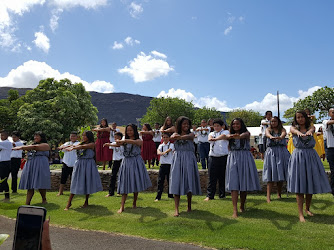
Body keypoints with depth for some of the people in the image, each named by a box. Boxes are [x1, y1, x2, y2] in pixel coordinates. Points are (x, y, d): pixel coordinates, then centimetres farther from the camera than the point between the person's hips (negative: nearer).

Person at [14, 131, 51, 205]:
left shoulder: (45, 145, -1)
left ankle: (44, 199, 19)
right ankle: (27, 203, 2)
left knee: (41, 185, -4)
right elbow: (27, 148, 8)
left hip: (40, 167, -6)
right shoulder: (32, 145, 25)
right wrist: (20, 147, -12)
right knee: (30, 186, 2)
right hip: (30, 167, 6)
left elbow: (35, 147, -15)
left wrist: (21, 147, -21)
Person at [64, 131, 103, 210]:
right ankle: (69, 203, 8)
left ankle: (86, 202, 22)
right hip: (79, 164, 4)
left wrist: (73, 148, -36)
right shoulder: (81, 143, 13)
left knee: (87, 183, 5)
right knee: (75, 183, 4)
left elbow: (83, 146, -23)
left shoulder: (92, 144, -6)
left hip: (88, 165, -4)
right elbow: (75, 146, -3)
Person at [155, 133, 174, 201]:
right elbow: (158, 151, -11)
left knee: (170, 180, 7)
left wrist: (164, 152, -43)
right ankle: (158, 196, 2)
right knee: (160, 180, -2)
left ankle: (170, 195, 25)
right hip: (162, 164, 2)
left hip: (169, 165, -2)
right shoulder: (161, 145, 9)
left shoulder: (171, 145, 0)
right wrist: (160, 153, -36)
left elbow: (169, 149, -22)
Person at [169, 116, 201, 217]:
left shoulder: (191, 134, 4)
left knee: (189, 182, 3)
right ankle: (176, 209, -3)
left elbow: (186, 137, -20)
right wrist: (174, 136, -41)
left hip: (189, 159, 0)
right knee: (177, 182, -5)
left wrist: (178, 137, -41)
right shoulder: (176, 134, 9)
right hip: (178, 159, 1)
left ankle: (189, 206, 20)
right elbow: (172, 137, -16)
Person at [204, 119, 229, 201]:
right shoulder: (211, 133, 18)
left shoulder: (226, 132, 9)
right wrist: (211, 138, -31)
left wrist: (215, 139, -35)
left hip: (223, 157, -2)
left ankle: (222, 195, 17)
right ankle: (210, 195, 3)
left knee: (222, 177, 5)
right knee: (212, 177, -1)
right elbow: (210, 138, -6)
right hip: (213, 157, 2)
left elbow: (223, 136, -16)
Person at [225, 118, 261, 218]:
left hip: (245, 158, -1)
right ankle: (235, 210, -11)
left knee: (244, 183, 6)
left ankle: (242, 206, 27)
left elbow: (244, 135, -22)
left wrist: (239, 136, -45)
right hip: (233, 159, 1)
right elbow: (227, 136, -6)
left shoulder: (246, 133, -1)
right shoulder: (231, 135, 13)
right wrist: (231, 136, -29)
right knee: (234, 183, -8)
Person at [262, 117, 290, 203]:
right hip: (271, 152, -1)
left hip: (282, 153, 1)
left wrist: (280, 137, -40)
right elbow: (267, 134, -16)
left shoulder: (282, 129, 9)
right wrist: (271, 137, -40)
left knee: (281, 173, 5)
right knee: (270, 174, -7)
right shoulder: (268, 129, 8)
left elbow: (284, 133, -15)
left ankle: (279, 194, 21)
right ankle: (268, 196, -10)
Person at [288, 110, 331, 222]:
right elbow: (295, 131, -21)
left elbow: (311, 129, -17)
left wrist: (309, 132, -43)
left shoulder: (310, 127, 7)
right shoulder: (293, 128, 4)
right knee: (299, 185, -5)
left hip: (311, 156, 3)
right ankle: (300, 214, -3)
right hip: (298, 157, -2)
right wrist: (300, 133, -46)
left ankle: (307, 209, 30)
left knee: (311, 183, 9)